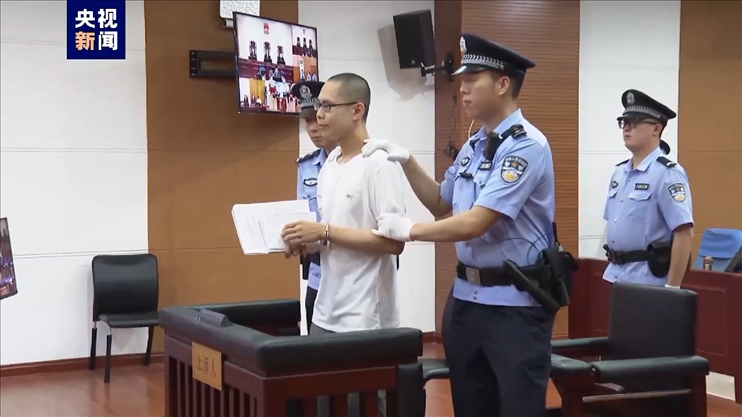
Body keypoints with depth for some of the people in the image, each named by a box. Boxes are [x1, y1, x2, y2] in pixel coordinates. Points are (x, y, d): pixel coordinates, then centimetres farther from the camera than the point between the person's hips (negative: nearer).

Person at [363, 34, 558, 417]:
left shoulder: (525, 146, -17)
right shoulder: (473, 146, 9)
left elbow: (475, 223, -23)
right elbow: (442, 204, 25)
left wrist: (409, 230, -11)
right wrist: (407, 162, 10)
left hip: (515, 303, -8)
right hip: (467, 295, 8)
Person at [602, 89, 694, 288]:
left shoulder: (667, 173, -14)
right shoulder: (619, 172, 11)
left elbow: (684, 234, -19)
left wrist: (671, 288, -20)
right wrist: (612, 268, 17)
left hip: (649, 277, -8)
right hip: (618, 275, 8)